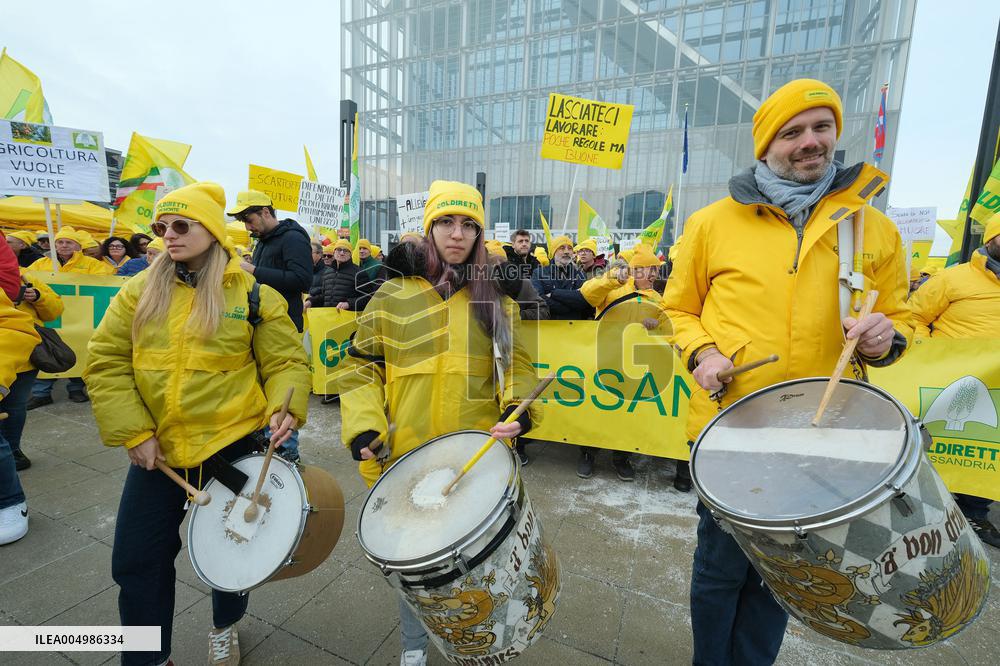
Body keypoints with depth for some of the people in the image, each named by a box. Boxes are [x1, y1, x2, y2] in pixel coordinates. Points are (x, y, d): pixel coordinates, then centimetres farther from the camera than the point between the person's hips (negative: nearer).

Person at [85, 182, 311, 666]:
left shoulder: (253, 293, -6)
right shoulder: (140, 290, 2)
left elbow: (286, 363, -6)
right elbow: (106, 361, 0)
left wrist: (284, 409, -24)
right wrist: (133, 432, -8)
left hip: (234, 446, -2)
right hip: (156, 449, 3)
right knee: (136, 560, 9)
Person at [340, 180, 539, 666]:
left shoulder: (496, 300, 5)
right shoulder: (393, 296, 1)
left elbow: (516, 366, 5)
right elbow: (362, 365, 3)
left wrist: (517, 409, -14)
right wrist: (363, 425, -9)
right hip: (408, 453, 0)